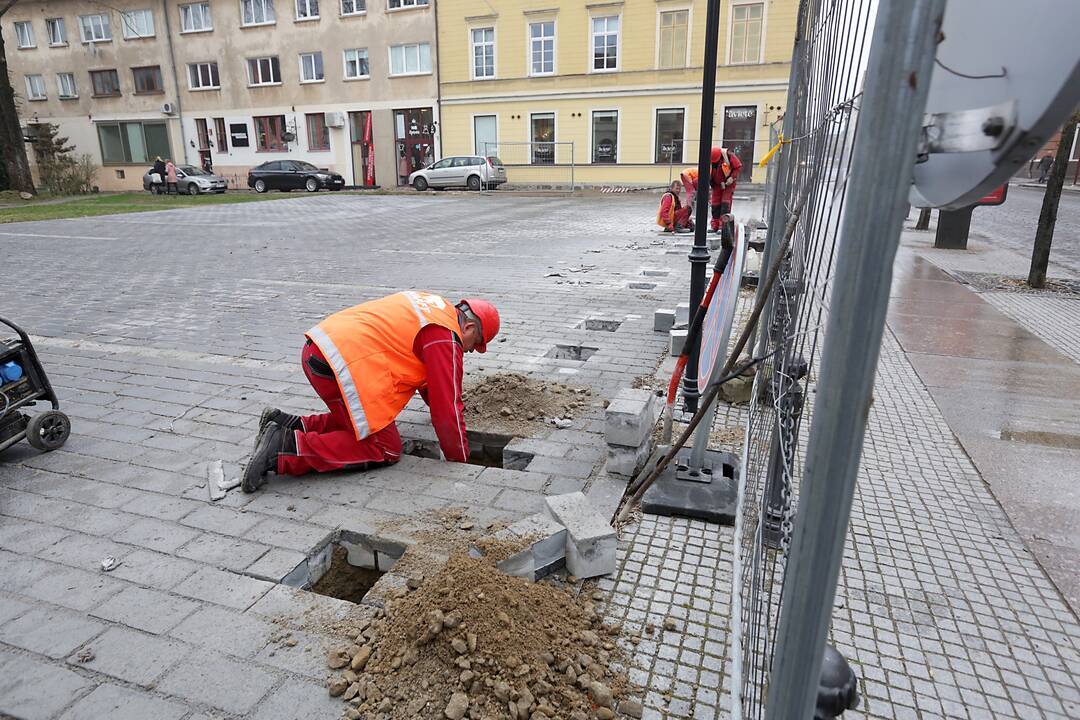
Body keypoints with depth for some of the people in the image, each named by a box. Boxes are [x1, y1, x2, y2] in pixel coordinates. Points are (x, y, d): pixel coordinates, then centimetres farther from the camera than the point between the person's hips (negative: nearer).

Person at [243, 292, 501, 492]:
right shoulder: (446, 339, -7)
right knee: (386, 449, -2)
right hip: (346, 363, -10)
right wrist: (460, 460, 7)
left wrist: (436, 403, 49)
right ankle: (285, 448, -10)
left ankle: (288, 425, 15)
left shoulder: (433, 304, 21)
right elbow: (448, 407, -6)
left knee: (358, 422, 25)